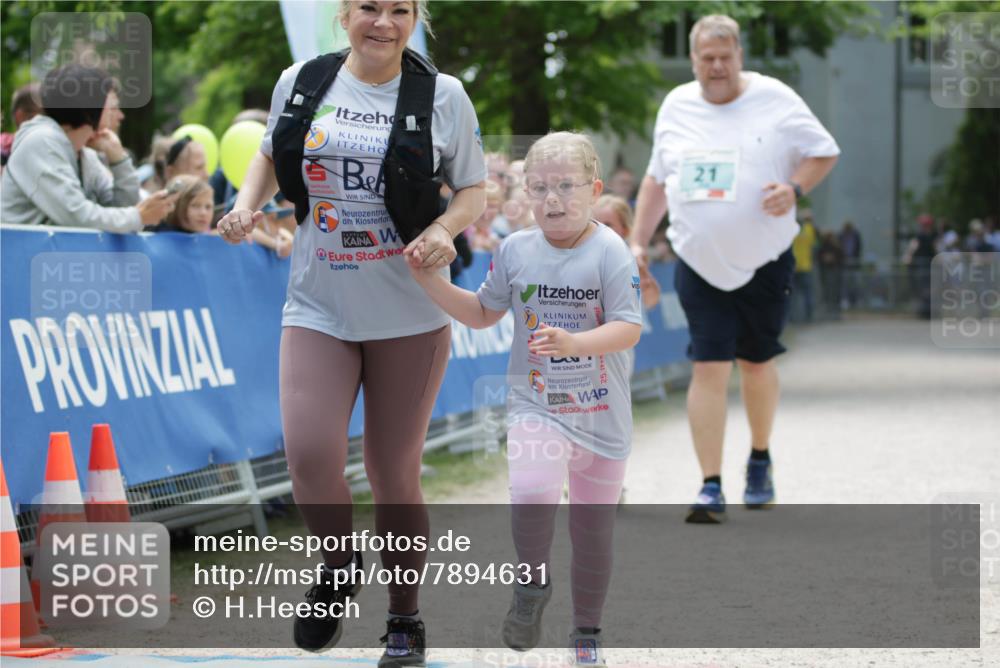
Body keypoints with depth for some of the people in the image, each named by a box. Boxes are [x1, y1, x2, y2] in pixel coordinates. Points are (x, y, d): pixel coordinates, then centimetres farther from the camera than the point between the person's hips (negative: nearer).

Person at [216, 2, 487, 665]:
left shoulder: (444, 95, -1)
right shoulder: (301, 82, 3)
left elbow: (474, 190, 7)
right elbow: (272, 158, 19)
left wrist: (445, 230, -14)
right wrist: (247, 206, -1)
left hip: (410, 314, -1)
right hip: (318, 306, 1)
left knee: (395, 473, 5)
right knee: (310, 457, -16)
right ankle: (340, 569, 16)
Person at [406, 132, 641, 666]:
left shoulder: (610, 251, -10)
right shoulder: (516, 250, 0)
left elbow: (628, 330, -16)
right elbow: (482, 313, 13)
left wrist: (571, 343, -32)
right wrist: (429, 281, 2)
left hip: (602, 415, -1)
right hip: (535, 406, 1)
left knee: (593, 531, 10)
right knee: (531, 494, -28)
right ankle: (533, 584, -1)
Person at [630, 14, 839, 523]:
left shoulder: (774, 100, -3)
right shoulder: (676, 107, 7)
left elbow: (824, 153, 3)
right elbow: (656, 179, 17)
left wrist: (794, 188, -16)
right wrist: (638, 242, 11)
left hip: (765, 261, -1)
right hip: (699, 262, 1)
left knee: (756, 362, 9)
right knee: (708, 367, -7)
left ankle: (760, 458, 35)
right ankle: (711, 487, -7)